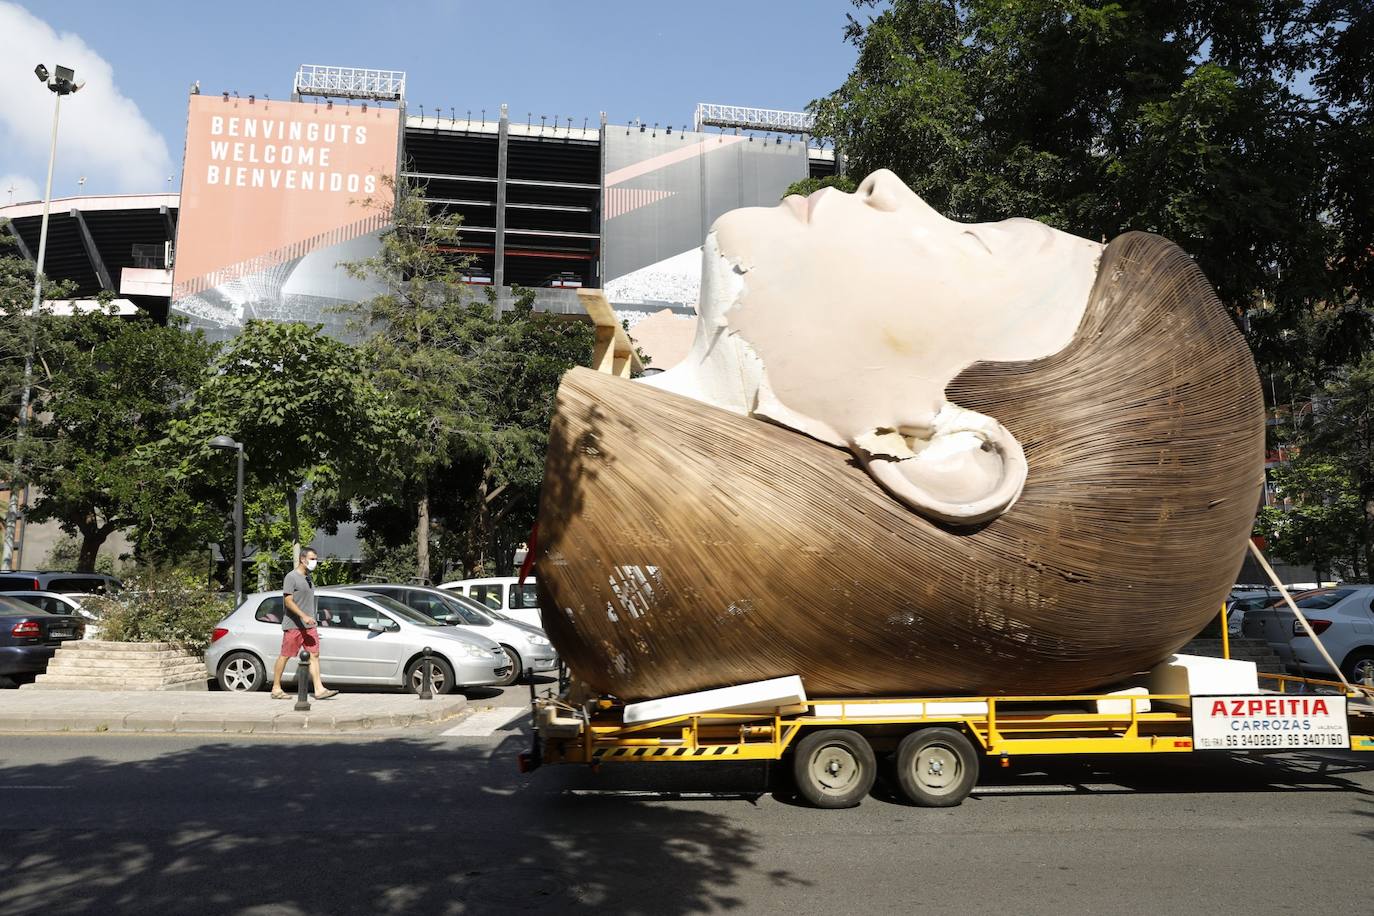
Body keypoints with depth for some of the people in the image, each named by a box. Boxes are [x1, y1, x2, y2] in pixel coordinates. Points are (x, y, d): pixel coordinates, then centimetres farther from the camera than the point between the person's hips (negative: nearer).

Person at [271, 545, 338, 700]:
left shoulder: (308, 578, 18)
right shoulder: (291, 577, -9)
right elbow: (288, 601, -17)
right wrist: (304, 616, -24)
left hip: (309, 625, 8)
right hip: (293, 625, -8)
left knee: (314, 655, 0)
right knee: (285, 656, 0)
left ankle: (319, 689, -3)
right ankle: (276, 689, 11)